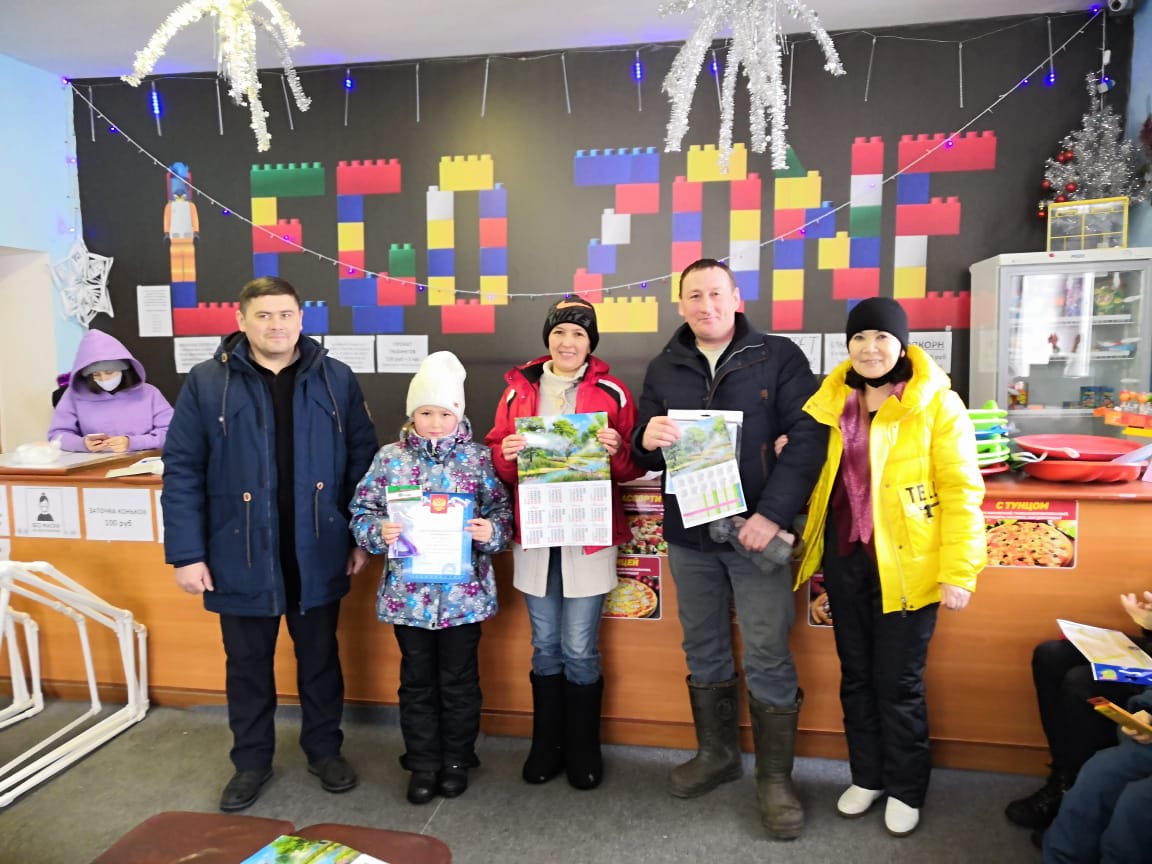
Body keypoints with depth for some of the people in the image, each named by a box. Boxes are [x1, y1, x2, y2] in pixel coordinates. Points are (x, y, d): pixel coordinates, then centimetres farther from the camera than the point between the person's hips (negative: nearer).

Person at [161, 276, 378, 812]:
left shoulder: (335, 379, -2)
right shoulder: (207, 382, -5)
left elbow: (362, 461, 1)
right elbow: (182, 471, -5)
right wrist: (186, 553, -8)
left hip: (318, 555, 1)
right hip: (241, 556, 0)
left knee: (320, 656, 16)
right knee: (247, 664, 16)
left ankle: (325, 750, 36)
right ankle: (251, 761, 36)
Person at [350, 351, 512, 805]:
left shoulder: (478, 457, -3)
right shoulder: (390, 458, -1)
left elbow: (501, 510, 0)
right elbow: (361, 512, 1)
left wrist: (491, 530, -21)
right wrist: (379, 532, -18)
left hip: (464, 591, -1)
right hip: (408, 591, 1)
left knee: (459, 678, 13)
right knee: (417, 680, 15)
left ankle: (457, 761, 33)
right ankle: (423, 764, 32)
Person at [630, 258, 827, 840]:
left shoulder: (779, 357, -2)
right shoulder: (662, 369, 9)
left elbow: (807, 438, -9)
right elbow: (642, 456, 11)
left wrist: (772, 513, -19)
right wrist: (647, 438, -15)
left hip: (756, 531, -4)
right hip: (688, 534, 4)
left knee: (767, 657, 2)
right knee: (703, 650, 15)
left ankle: (775, 777, 19)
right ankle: (716, 753, 34)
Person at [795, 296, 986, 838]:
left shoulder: (936, 403, -9)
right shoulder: (832, 401, 6)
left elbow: (960, 492, -10)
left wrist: (959, 572, -13)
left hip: (904, 561, -4)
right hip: (844, 556, 5)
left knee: (899, 681, 7)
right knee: (856, 674, 16)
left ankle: (906, 790, 29)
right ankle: (867, 776, 36)